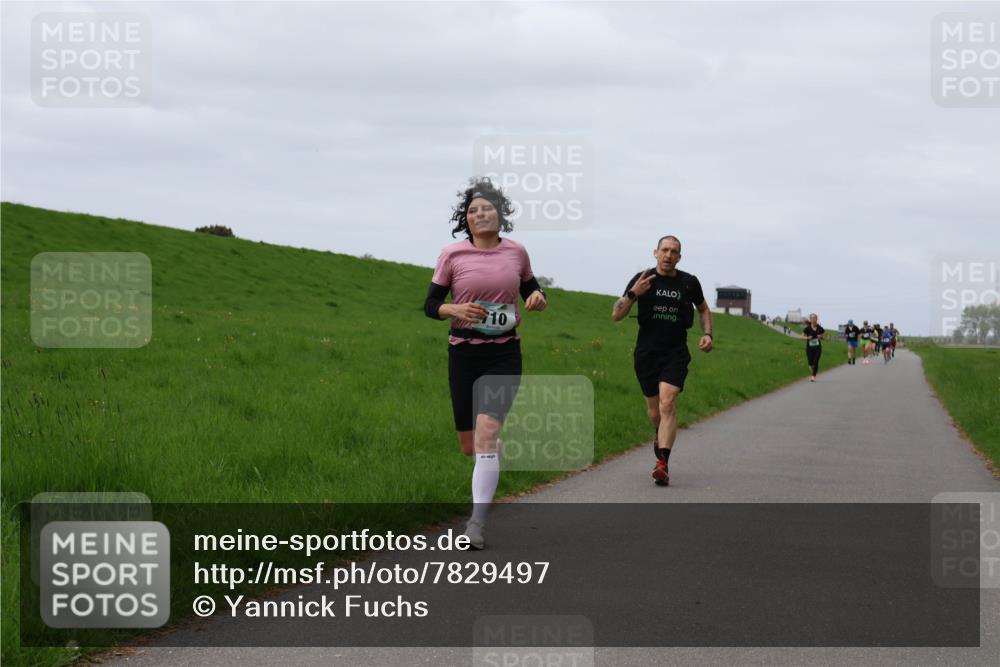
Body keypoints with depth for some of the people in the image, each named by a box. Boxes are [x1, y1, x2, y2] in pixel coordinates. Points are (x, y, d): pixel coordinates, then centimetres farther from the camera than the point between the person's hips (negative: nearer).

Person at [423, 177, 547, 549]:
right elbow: (430, 304, 2)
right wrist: (455, 310, -19)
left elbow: (529, 286, 20)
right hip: (464, 353, 1)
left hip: (504, 354, -1)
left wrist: (537, 298, -4)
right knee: (469, 445, 8)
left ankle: (477, 523, -16)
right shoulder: (453, 255, -2)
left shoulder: (516, 252, 3)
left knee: (486, 435, -18)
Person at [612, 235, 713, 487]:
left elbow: (704, 309, 23)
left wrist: (707, 334, 6)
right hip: (646, 353, 1)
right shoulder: (642, 279, -1)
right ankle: (661, 437, 47)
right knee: (654, 410, 10)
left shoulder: (689, 283, 3)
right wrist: (633, 294, -21)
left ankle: (662, 464, -25)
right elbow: (616, 315, -5)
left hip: (676, 354, -1)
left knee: (667, 403, -20)